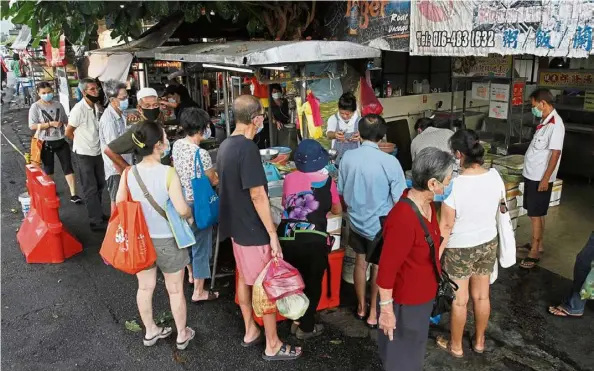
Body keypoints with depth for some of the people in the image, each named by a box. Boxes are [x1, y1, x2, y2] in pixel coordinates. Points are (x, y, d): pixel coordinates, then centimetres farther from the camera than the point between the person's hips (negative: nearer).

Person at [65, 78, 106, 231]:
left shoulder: (96, 107, 1)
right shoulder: (79, 109, -20)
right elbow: (68, 132, -11)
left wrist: (93, 143, 4)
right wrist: (82, 143, 3)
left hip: (97, 152, 7)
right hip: (84, 154, -7)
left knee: (100, 184, 18)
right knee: (90, 188, 0)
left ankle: (97, 213, 34)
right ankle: (96, 221, 8)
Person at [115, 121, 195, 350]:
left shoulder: (129, 173, -9)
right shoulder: (168, 173, -23)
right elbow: (182, 209, -26)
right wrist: (190, 216, -4)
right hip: (166, 240, -4)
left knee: (145, 287, 21)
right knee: (175, 290, 15)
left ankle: (150, 332, 41)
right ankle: (182, 335, 32)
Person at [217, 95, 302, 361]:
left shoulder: (225, 145, 6)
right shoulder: (248, 148, -23)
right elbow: (257, 195, -24)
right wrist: (272, 233, -19)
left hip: (235, 225, 9)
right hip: (253, 229, -9)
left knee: (245, 278, 19)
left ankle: (250, 332, 34)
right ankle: (273, 345, 16)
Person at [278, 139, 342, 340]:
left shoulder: (289, 178, 8)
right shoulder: (327, 180, 1)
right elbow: (337, 210, 15)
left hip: (286, 238, 3)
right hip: (313, 240, -2)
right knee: (313, 283, 16)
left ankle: (297, 320, 32)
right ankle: (306, 327, 25)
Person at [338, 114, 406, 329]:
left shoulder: (348, 157, -11)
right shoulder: (390, 162, -22)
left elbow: (341, 192, 2)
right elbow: (399, 199, -16)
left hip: (356, 221, 3)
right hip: (380, 224, -3)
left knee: (361, 262, 21)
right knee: (379, 266, 15)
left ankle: (361, 307, 37)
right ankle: (373, 313, 28)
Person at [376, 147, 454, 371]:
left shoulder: (426, 202, -7)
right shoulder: (403, 220, -36)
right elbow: (386, 269, -27)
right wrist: (386, 309, -18)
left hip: (423, 296, 8)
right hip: (405, 302, -8)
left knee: (415, 347, 31)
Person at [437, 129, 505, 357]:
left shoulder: (454, 185, -27)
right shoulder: (495, 176, -11)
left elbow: (446, 226, -21)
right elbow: (498, 208, 6)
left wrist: (436, 254, -9)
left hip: (460, 249, -5)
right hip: (488, 244, 5)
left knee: (459, 300, 13)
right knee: (481, 296, 21)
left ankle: (455, 346, 32)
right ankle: (479, 341, 40)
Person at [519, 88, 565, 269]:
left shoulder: (555, 124, -19)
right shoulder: (544, 121, 9)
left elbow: (555, 153, -21)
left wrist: (545, 179, -21)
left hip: (540, 177, -9)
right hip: (531, 175, 9)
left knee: (536, 215, -1)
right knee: (535, 214, 18)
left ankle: (534, 252, 8)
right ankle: (537, 244, 31)